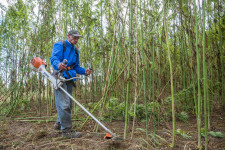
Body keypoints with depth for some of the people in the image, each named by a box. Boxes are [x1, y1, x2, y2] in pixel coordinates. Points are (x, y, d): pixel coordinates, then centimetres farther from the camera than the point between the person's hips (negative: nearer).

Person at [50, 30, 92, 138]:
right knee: (64, 104, -13)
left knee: (68, 104, 12)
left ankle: (59, 123, 31)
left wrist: (84, 71, 5)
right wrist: (58, 64, -39)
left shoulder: (75, 51, 23)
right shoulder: (59, 45, 1)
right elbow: (53, 58, -15)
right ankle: (66, 130, -8)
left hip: (69, 79, 8)